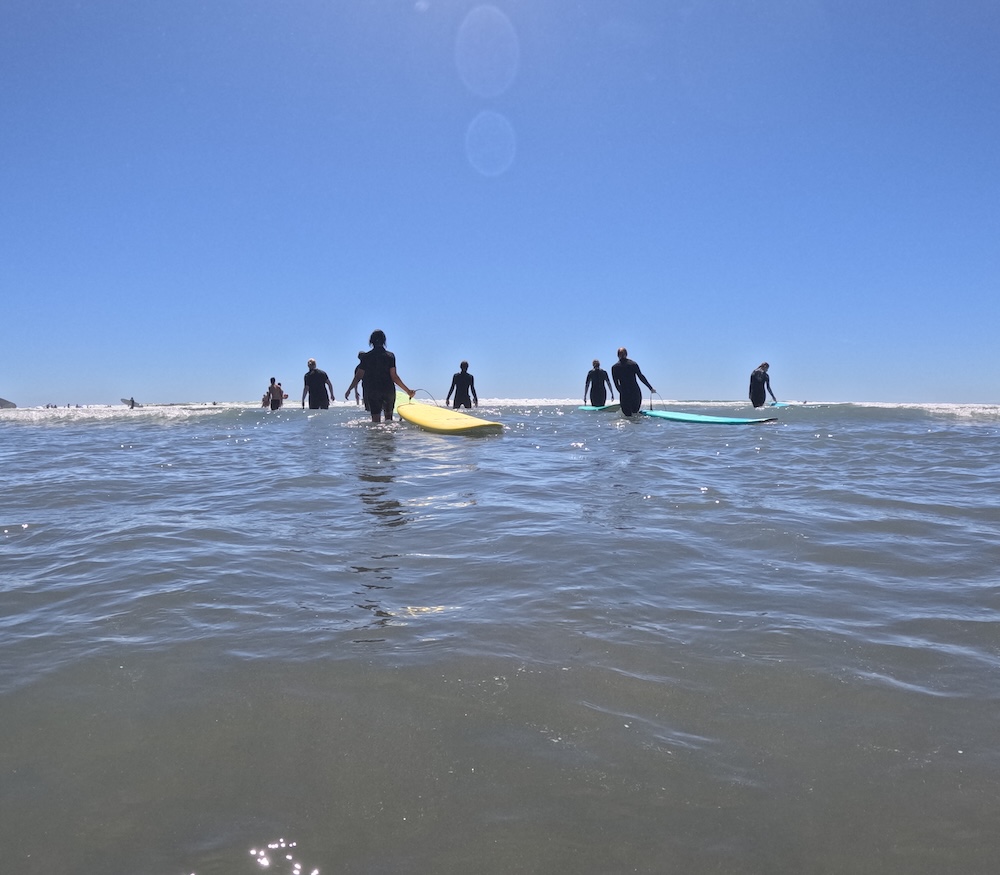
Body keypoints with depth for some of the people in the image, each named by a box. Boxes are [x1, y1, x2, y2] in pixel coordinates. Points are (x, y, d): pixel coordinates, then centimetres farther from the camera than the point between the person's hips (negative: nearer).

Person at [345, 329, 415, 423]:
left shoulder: (366, 357, -3)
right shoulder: (390, 356, -5)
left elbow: (358, 376, -1)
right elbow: (394, 377, -10)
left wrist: (349, 390, 12)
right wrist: (408, 390, -5)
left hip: (372, 391, 0)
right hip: (388, 390, 0)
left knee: (375, 419, 4)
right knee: (388, 415, 18)